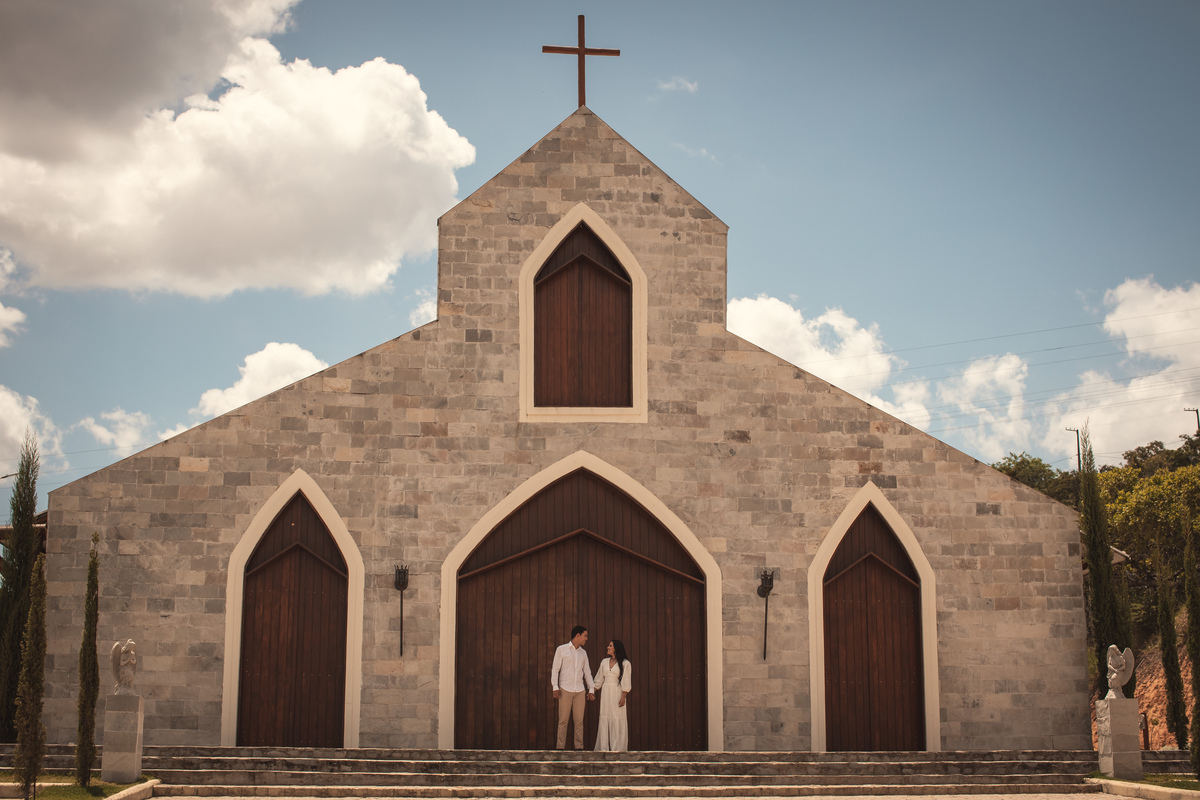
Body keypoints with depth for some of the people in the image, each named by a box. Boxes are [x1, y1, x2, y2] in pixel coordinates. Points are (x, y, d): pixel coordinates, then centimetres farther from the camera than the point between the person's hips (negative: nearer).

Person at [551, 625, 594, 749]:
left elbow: (587, 672, 18)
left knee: (579, 720, 0)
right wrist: (555, 687, -9)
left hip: (580, 691, 4)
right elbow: (555, 669, 0)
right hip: (565, 690, -4)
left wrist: (591, 689, 10)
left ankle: (579, 747, 4)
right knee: (563, 720, -4)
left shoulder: (583, 653, 15)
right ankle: (561, 747, -1)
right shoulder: (562, 649, 2)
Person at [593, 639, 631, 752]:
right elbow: (599, 679, 18)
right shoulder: (604, 662, 13)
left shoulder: (624, 663, -2)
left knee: (617, 719, -6)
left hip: (617, 693, -5)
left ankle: (617, 747, -2)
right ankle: (604, 746, 7)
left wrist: (623, 697, -11)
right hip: (605, 694, 5)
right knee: (604, 718, 3)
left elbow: (625, 682, -5)